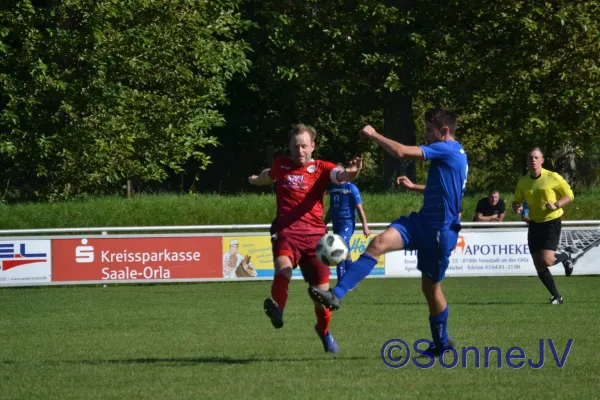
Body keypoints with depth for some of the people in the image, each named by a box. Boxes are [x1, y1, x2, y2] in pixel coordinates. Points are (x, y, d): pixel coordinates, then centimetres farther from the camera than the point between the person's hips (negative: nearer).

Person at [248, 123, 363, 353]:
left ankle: (324, 331, 25)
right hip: (286, 232, 1)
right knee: (283, 268, -34)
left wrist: (351, 172, -47)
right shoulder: (282, 165, 9)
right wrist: (255, 180, 57)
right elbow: (270, 176, 34)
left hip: (314, 235, -1)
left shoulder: (321, 169, 1)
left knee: (322, 289, 1)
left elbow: (340, 175, -22)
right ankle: (277, 309, -40)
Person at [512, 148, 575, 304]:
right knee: (539, 266, 0)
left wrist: (556, 205, -21)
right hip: (534, 225, 5)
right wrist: (517, 206, -11)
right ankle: (556, 296, 16)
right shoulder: (523, 182, 2)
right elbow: (517, 201, 14)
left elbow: (569, 195, -4)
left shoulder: (553, 177, -11)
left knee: (546, 260, -18)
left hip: (552, 223, -5)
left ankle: (564, 258, 17)